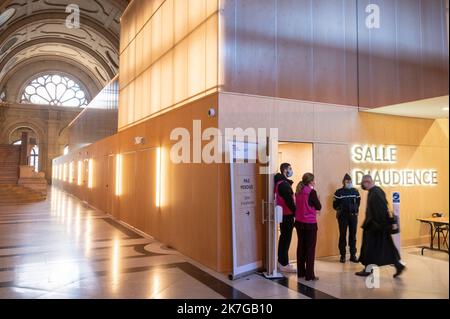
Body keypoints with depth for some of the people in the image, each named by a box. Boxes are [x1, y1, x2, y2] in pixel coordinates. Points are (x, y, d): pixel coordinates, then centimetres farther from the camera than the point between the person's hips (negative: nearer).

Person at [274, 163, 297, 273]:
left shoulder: (281, 182, 14)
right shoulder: (284, 184, -18)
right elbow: (289, 201, -21)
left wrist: (294, 212, 11)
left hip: (284, 214, 10)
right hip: (287, 215, -10)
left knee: (284, 237, 17)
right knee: (286, 239, -4)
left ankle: (281, 261, 27)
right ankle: (284, 264, 2)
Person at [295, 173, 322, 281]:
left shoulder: (298, 192, 5)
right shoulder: (311, 192, -13)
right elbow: (319, 207, -5)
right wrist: (316, 199, 11)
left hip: (299, 222, 7)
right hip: (310, 223, -6)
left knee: (301, 246, 14)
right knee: (310, 248, 1)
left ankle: (301, 272, 22)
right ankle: (309, 275, 3)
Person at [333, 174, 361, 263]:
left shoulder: (355, 191, 6)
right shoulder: (339, 192, -4)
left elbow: (358, 202, 14)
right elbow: (335, 205, -2)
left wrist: (355, 209, 3)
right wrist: (340, 210, -8)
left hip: (353, 215, 3)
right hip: (342, 216, -3)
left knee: (353, 235, 7)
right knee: (343, 235, 2)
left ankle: (353, 255, 15)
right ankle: (343, 255, 10)